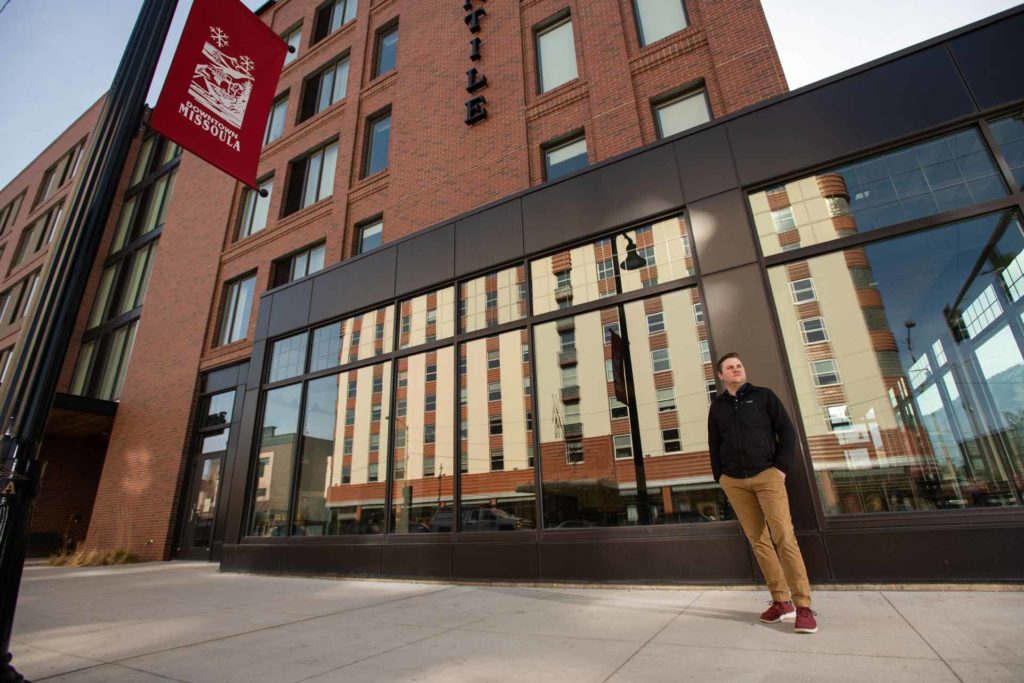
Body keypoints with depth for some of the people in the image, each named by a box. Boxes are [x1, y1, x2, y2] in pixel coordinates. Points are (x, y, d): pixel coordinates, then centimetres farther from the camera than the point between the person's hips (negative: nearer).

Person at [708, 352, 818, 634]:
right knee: (758, 540, 5)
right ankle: (781, 601, 13)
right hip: (734, 482, 3)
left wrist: (782, 467, -6)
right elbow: (714, 444, 13)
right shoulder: (717, 406, 11)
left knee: (784, 537, -10)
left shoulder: (763, 396, 5)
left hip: (767, 474, -2)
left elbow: (787, 431, 2)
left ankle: (803, 606, -2)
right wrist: (719, 476, 6)